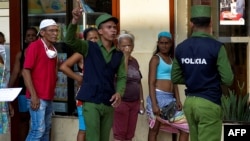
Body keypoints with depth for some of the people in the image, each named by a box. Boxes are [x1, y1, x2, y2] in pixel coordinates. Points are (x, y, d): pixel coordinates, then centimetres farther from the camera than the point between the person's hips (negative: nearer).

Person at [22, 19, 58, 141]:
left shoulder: (53, 49, 13)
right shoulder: (34, 46, -9)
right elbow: (25, 71, -14)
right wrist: (33, 95, -20)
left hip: (49, 97, 8)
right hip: (37, 97, -8)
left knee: (46, 129, 11)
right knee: (38, 129, -11)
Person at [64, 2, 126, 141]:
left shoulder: (119, 55, 11)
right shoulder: (89, 48, 0)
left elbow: (122, 77, 11)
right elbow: (70, 40, -14)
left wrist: (119, 93, -10)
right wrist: (75, 21, -32)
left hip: (108, 103, 5)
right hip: (91, 101, -4)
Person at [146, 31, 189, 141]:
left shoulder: (171, 60, 16)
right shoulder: (155, 58, -4)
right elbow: (151, 83, -10)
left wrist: (178, 100, 4)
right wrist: (154, 104, -18)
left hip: (170, 98, 7)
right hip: (158, 96, -7)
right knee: (154, 130, 0)